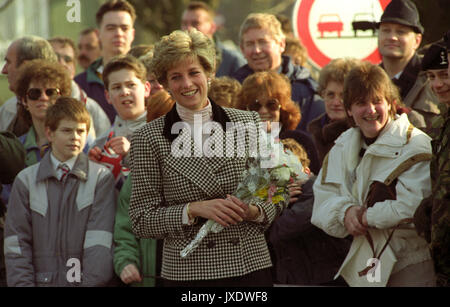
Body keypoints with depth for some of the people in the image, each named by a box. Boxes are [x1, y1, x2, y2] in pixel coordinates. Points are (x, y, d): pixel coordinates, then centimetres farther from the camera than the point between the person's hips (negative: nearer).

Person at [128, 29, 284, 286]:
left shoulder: (247, 123, 5)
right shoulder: (149, 138, 1)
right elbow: (142, 220, -1)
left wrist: (253, 211, -9)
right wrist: (194, 210, -14)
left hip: (251, 266, 1)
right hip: (186, 272, -1)